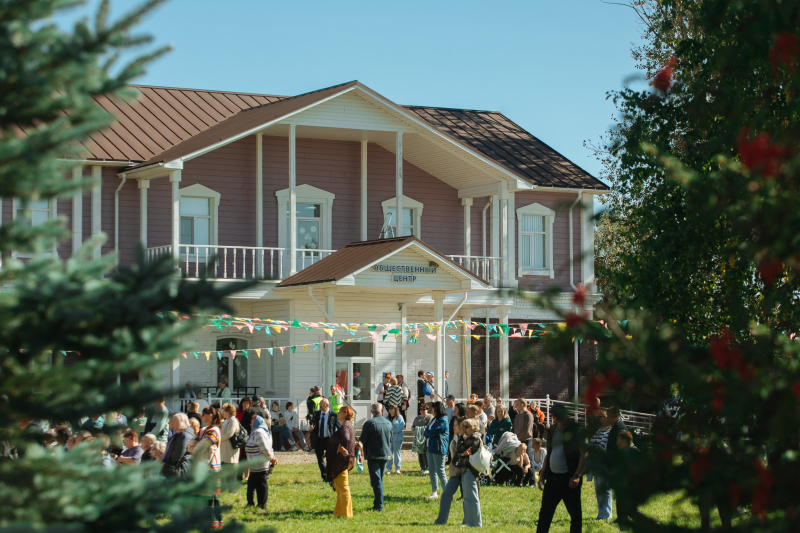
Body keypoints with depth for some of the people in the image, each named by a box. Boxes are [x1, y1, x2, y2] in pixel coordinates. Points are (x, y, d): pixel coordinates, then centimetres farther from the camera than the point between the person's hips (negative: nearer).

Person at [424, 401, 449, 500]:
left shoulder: (443, 420, -14)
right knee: (431, 470, 12)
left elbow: (432, 433, -17)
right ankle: (434, 492, 20)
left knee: (440, 471, -7)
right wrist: (428, 433, -5)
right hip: (431, 447, 10)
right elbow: (427, 434, 16)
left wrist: (427, 432, 2)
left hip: (439, 448, -10)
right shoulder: (435, 419, 16)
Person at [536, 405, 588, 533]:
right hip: (552, 478, 6)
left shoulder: (576, 430, -8)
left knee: (575, 513, 0)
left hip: (569, 479, -6)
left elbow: (584, 455, -12)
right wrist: (542, 474, 15)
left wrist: (577, 476, -20)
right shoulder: (552, 430, 12)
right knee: (545, 512, 7)